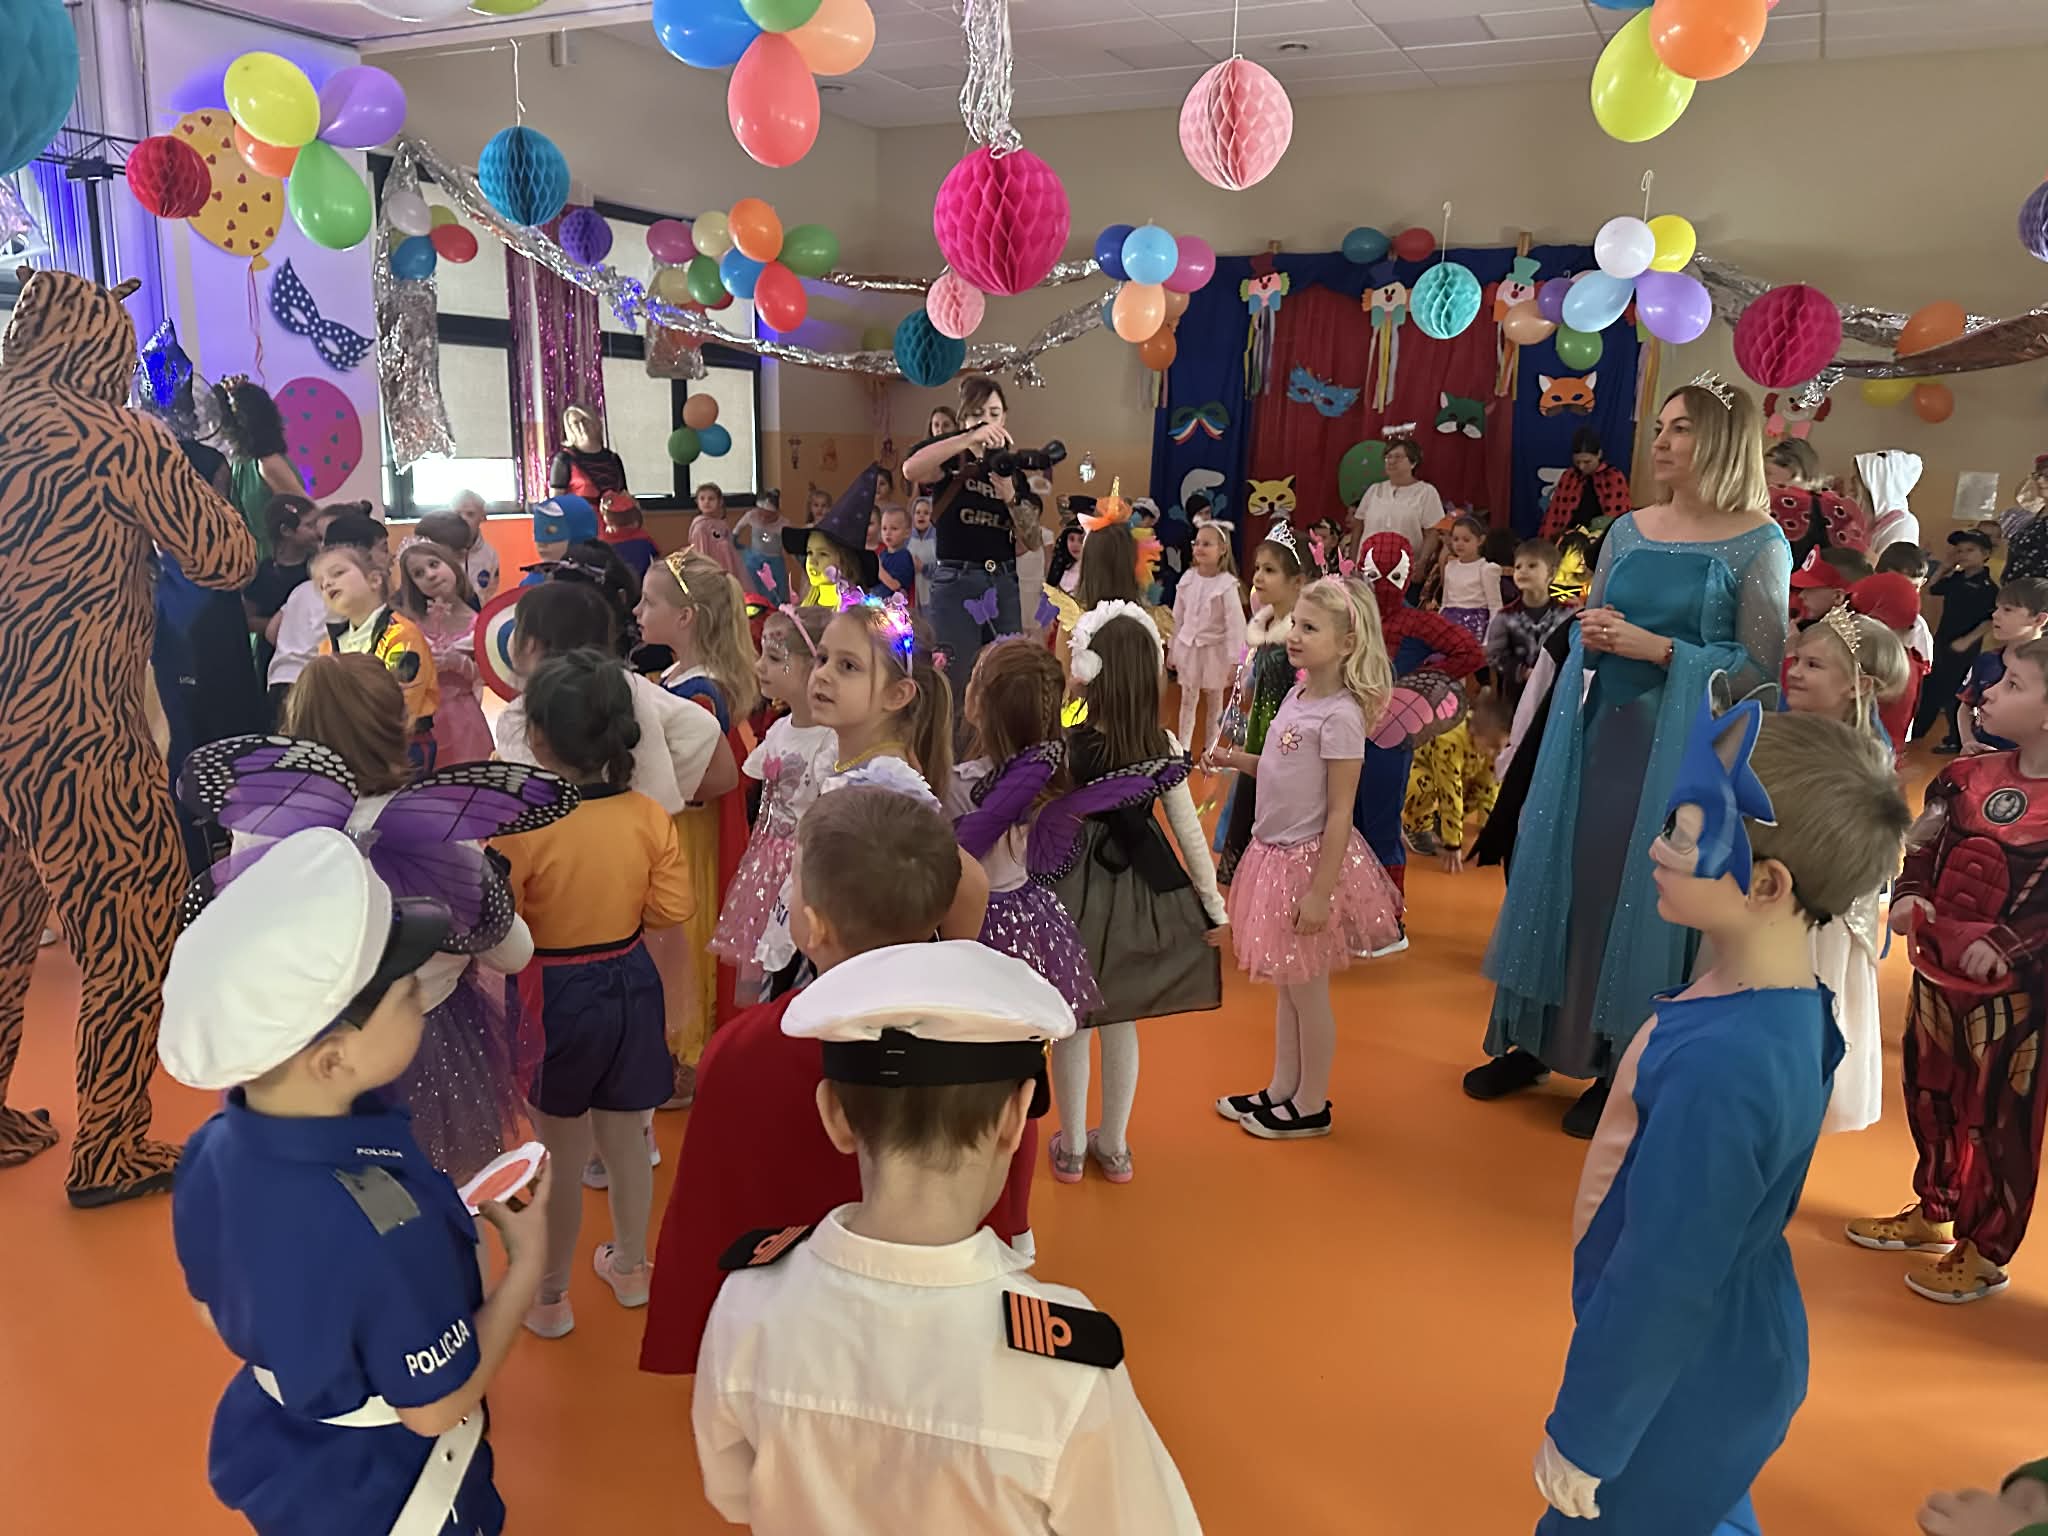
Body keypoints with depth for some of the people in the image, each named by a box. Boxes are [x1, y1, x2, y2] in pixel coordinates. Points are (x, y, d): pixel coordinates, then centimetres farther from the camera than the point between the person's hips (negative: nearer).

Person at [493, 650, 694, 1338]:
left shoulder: (519, 828, -23)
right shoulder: (648, 815, -12)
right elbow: (673, 906, -5)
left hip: (556, 997, -4)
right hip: (630, 984, 4)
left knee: (561, 1155, 13)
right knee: (626, 1139, 21)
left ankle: (549, 1297, 32)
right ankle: (630, 1267, 41)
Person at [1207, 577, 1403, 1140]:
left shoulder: (1340, 716, -20)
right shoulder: (1298, 696, 4)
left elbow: (1339, 813, -20)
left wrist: (1320, 891, -20)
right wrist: (1236, 759, 1)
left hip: (1308, 861, -8)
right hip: (1274, 853, 8)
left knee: (1306, 989, 7)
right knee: (1285, 984, 19)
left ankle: (1311, 1106, 24)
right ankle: (1281, 1089, 34)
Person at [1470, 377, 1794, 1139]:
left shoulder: (1759, 545, -8)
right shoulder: (1628, 532, 8)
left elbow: (1759, 668, -11)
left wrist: (1661, 650, -19)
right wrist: (1590, 636, -7)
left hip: (1683, 747, -5)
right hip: (1600, 731, 5)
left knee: (1643, 896, 1)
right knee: (1563, 878, 9)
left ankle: (1625, 1069, 19)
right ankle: (1534, 1040, 24)